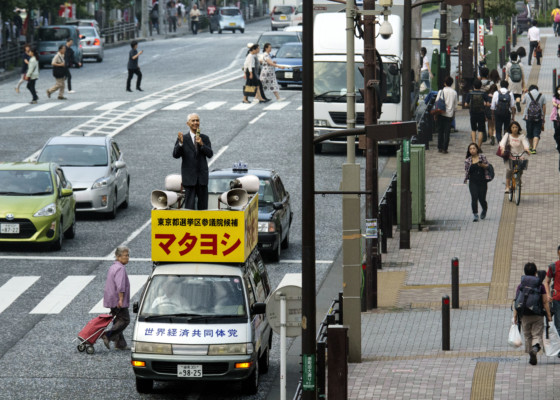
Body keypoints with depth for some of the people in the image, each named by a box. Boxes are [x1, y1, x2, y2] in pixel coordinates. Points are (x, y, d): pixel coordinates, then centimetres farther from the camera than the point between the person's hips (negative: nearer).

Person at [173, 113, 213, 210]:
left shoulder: (205, 138, 7)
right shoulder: (183, 139, -1)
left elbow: (210, 154, -2)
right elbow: (175, 155, -10)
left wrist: (202, 144, -17)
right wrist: (180, 143, -25)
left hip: (202, 176, 3)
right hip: (189, 177, -3)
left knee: (203, 204, 7)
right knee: (189, 205, -2)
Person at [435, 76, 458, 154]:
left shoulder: (441, 92, -5)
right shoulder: (454, 92, 2)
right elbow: (455, 105, 7)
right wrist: (453, 114, 18)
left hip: (441, 113, -1)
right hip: (449, 114, 1)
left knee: (440, 131, 9)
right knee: (447, 132, 2)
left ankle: (440, 147, 10)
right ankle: (445, 148, -2)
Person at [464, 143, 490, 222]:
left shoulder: (482, 156, 0)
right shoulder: (468, 160, 3)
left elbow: (487, 166, 2)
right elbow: (466, 170, 7)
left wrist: (482, 165, -18)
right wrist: (465, 179, -4)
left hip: (482, 181, -1)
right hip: (473, 182, 1)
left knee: (482, 198, 3)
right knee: (474, 198, -12)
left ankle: (484, 210, 34)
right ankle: (475, 215, -7)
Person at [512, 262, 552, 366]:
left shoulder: (520, 286, 3)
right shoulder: (540, 285, -1)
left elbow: (516, 302, 0)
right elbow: (545, 302, -2)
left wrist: (515, 316, 3)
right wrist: (549, 315, 4)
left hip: (525, 315, 2)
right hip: (537, 315, -1)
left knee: (528, 336, 13)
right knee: (537, 335, 1)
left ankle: (531, 357, 14)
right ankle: (535, 348, -30)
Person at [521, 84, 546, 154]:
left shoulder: (527, 95, 4)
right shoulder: (542, 96, 5)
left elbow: (523, 102, 21)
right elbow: (544, 107, 5)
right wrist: (543, 118, 12)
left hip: (528, 117, 0)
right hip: (539, 118, 0)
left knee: (529, 133, 15)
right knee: (536, 133, -3)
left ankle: (531, 147, 30)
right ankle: (534, 148, -18)